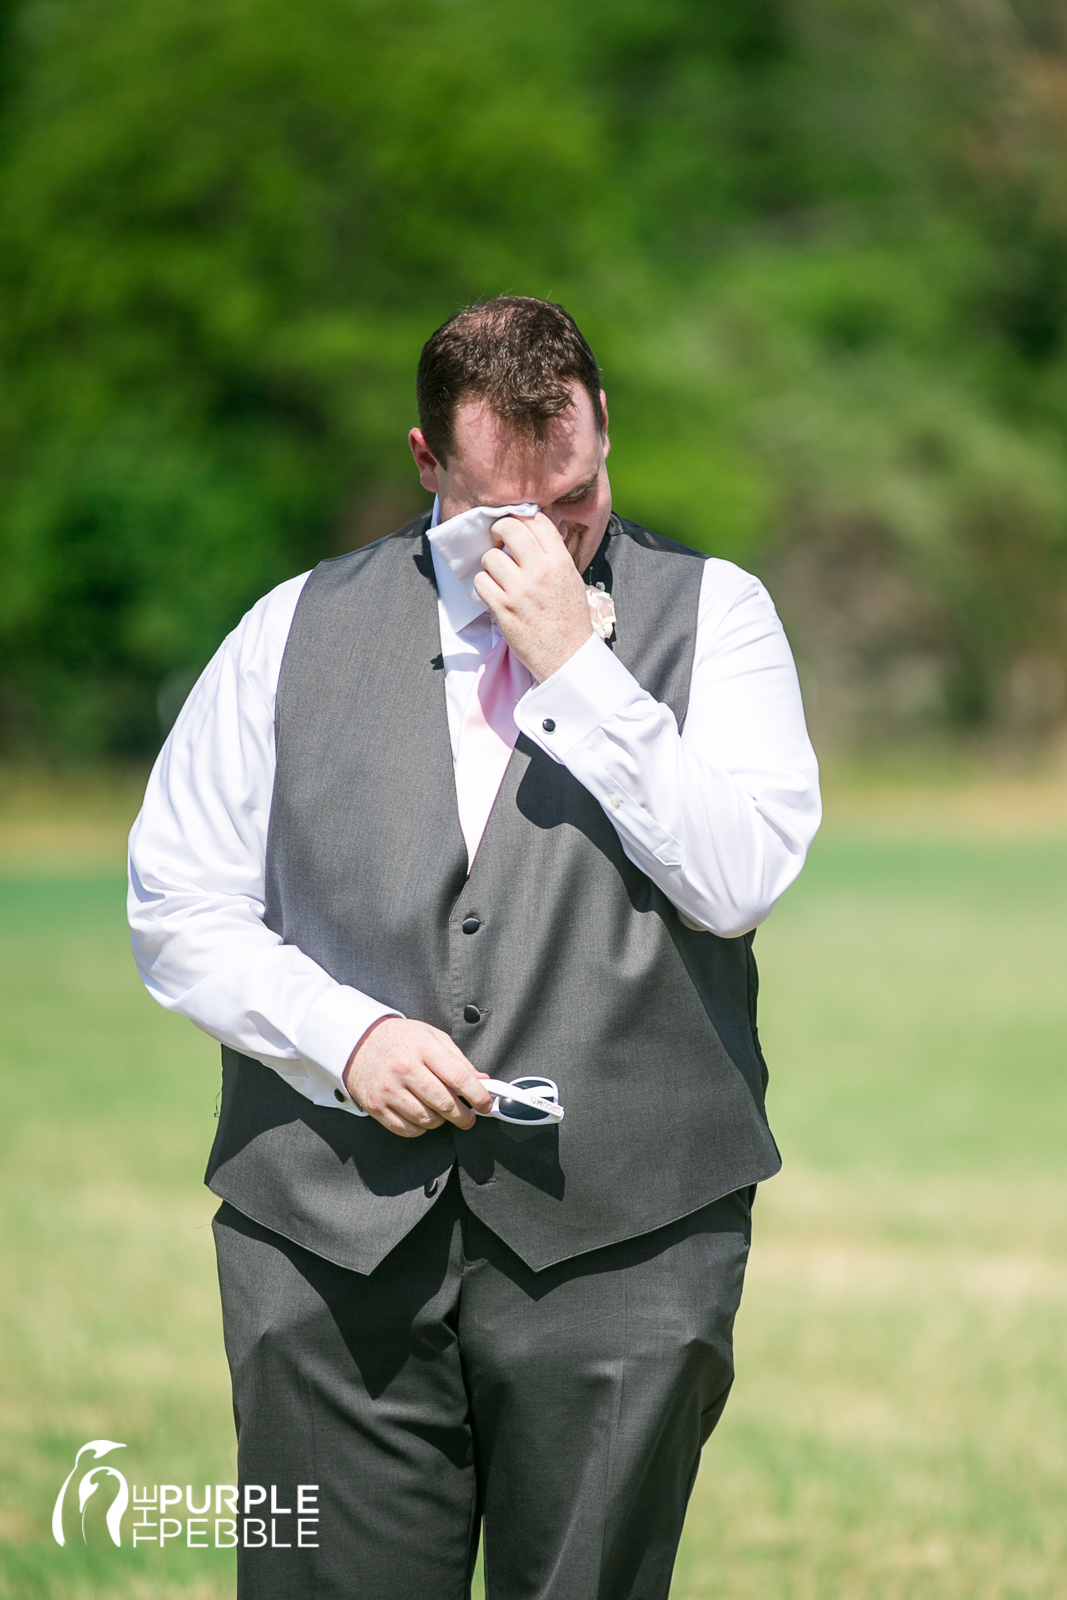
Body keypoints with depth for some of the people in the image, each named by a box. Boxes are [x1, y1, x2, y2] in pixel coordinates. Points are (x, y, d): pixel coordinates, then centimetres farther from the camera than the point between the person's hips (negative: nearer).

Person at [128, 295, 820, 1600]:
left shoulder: (711, 615, 6)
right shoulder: (298, 631, 10)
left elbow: (741, 882, -8)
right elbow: (176, 906, 10)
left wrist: (575, 665, -11)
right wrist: (344, 1035, -6)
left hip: (618, 1245, -1)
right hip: (333, 1239, 1)